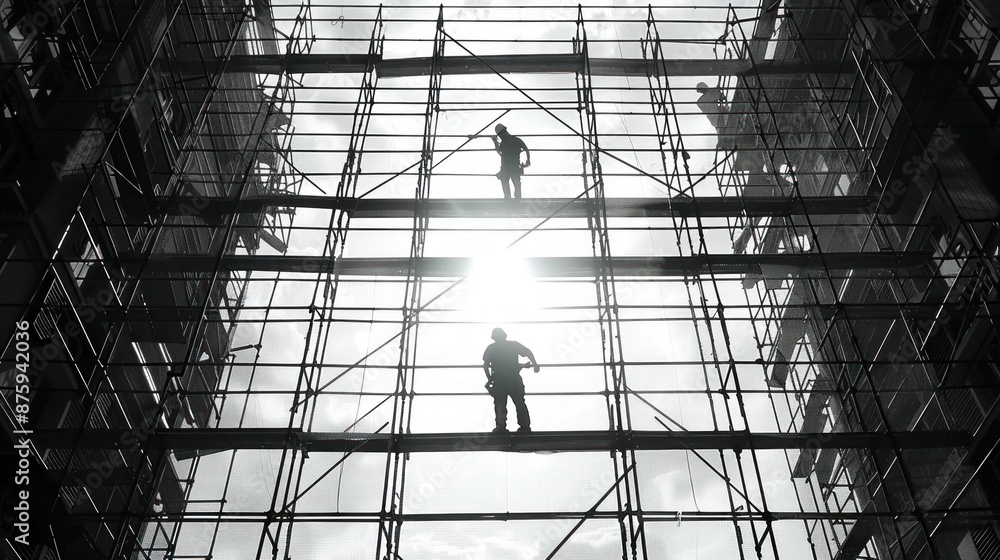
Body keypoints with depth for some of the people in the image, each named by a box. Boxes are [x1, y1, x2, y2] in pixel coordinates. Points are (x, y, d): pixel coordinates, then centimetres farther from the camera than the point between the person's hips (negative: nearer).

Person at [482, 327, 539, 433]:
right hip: (514, 379, 1)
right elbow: (528, 352, -5)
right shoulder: (514, 344, 7)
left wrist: (489, 379, 3)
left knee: (500, 404, 7)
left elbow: (485, 365, -4)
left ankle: (501, 426, 0)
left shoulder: (491, 348, 4)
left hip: (498, 380, -1)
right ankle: (525, 426, 11)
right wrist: (534, 364, -3)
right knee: (519, 403, 11)